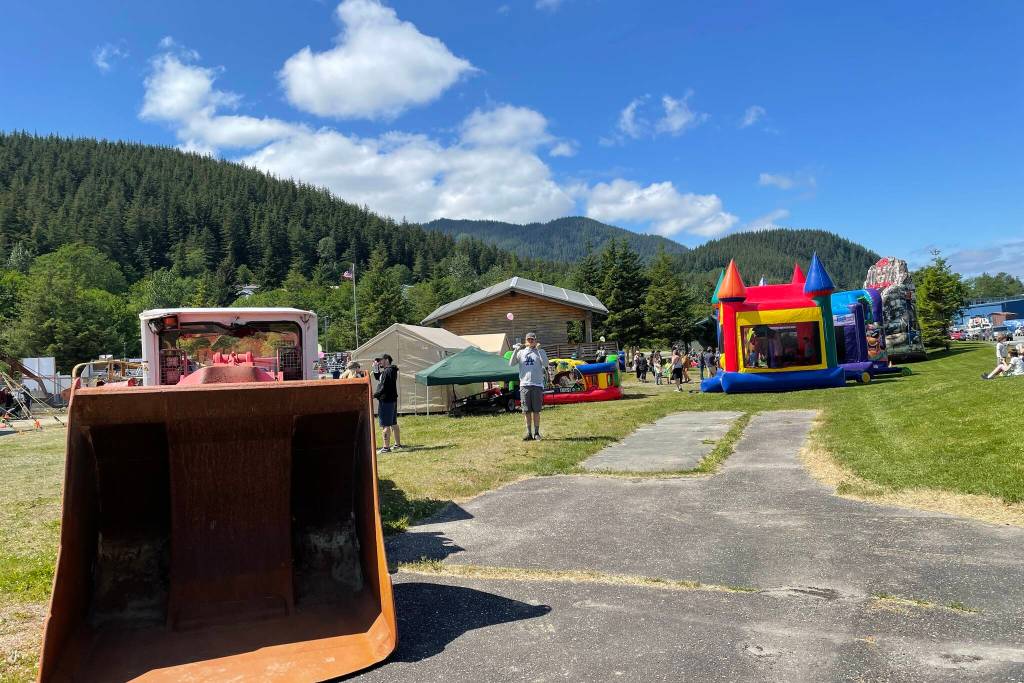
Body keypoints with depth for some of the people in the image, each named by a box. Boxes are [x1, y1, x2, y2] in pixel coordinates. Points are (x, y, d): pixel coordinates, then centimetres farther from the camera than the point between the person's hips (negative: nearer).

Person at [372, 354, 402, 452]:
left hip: (386, 401, -11)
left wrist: (374, 395, -13)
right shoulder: (392, 371, 14)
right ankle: (398, 444, 26)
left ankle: (386, 447, -5)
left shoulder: (387, 372, -17)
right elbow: (378, 378, 25)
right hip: (392, 400, 11)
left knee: (385, 425, -7)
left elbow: (384, 388, -22)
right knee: (393, 424, 18)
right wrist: (376, 368, 11)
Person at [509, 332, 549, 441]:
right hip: (524, 384, 2)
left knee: (536, 411, 1)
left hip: (537, 384, -2)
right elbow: (511, 363, 0)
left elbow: (545, 364, -10)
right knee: (527, 411, 4)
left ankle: (536, 433, 8)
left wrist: (539, 350, -15)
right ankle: (529, 433, 10)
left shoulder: (540, 352, 6)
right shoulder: (521, 352, 11)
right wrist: (515, 351, -10)